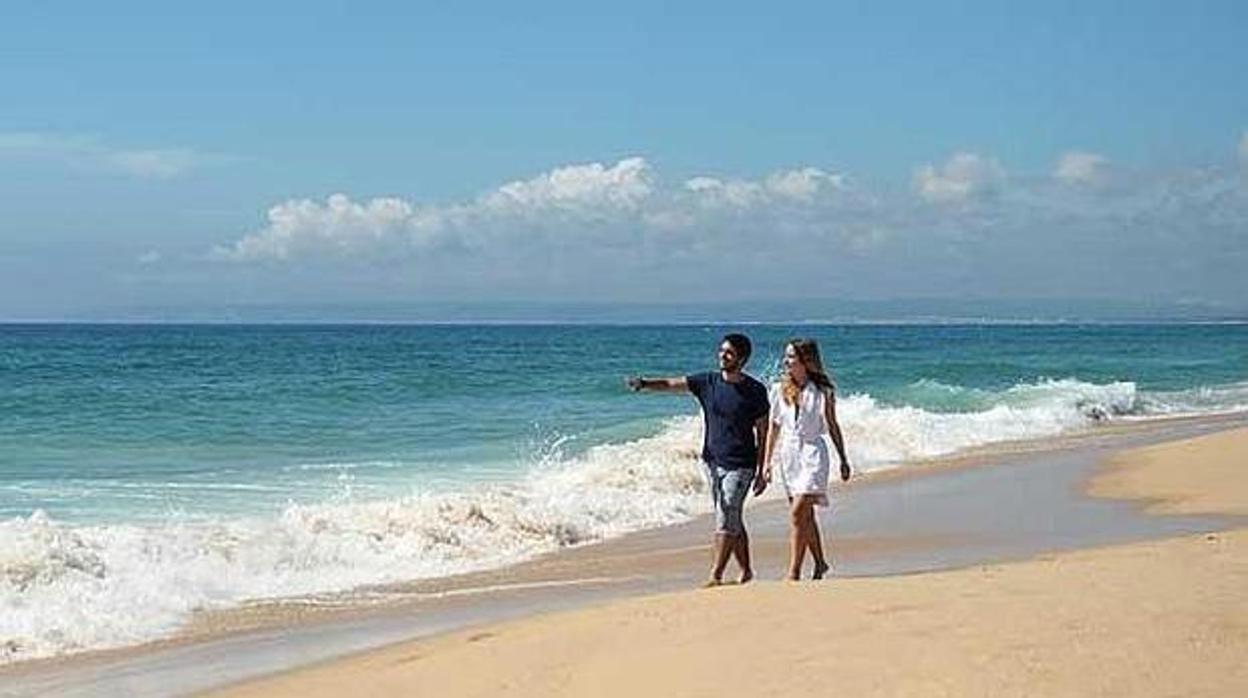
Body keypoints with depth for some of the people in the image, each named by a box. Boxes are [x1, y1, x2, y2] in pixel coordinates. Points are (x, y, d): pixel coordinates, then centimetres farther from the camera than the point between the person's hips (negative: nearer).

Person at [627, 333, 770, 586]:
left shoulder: (755, 391, -6)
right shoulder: (707, 382, 3)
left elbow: (762, 434, -2)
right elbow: (671, 384, -3)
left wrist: (762, 472, -3)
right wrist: (645, 383, -23)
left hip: (740, 465, -5)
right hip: (712, 461, 5)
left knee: (726, 521, -10)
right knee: (732, 520, 13)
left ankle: (715, 576, -9)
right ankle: (746, 571, 24)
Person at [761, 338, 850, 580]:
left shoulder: (822, 391, -5)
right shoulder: (779, 390, 5)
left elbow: (832, 427, 4)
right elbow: (773, 428, 10)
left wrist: (843, 460, 8)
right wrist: (767, 462, 7)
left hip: (812, 453, -5)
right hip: (788, 453, 5)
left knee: (798, 512, -15)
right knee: (805, 515, 13)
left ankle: (794, 572, -14)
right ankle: (819, 563, 29)